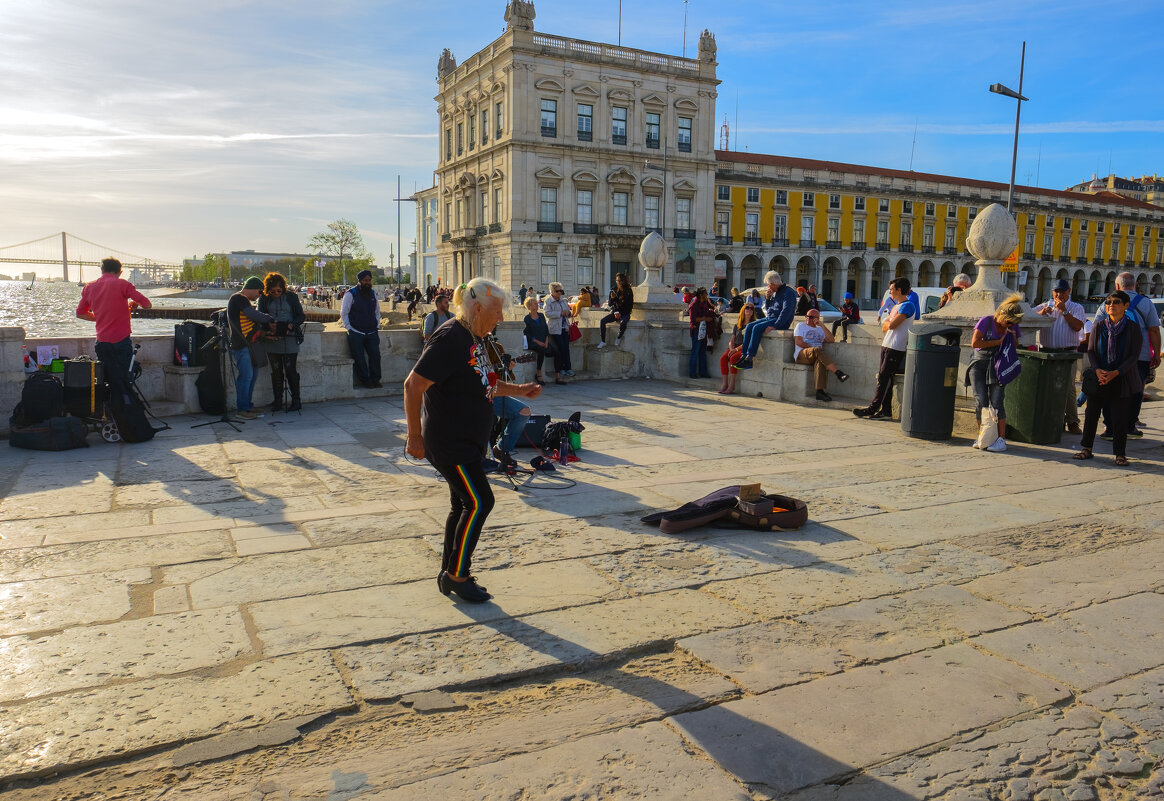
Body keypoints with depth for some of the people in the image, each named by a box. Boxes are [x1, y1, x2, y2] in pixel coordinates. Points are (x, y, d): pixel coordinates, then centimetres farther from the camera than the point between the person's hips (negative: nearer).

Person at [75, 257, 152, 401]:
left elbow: (80, 313, 22)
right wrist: (134, 303, 12)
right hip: (121, 341, -4)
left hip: (101, 342, 4)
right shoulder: (121, 284, -5)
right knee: (123, 385, 3)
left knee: (112, 383, 10)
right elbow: (147, 304, -9)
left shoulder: (89, 287, 11)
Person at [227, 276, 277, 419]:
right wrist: (270, 320, -3)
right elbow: (254, 315, -18)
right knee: (246, 375, -10)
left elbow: (253, 320, 22)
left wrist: (267, 327, 9)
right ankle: (242, 409, -4)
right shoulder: (238, 299, -11)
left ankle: (248, 405, 21)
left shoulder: (245, 300, 23)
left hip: (249, 344, 11)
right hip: (241, 345, -11)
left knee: (252, 375, 13)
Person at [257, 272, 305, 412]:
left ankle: (296, 401, 5)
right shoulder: (264, 299, 7)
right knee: (276, 372, 5)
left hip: (289, 340, -2)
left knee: (290, 371, -4)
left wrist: (292, 325, -14)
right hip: (272, 340, 2)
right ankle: (278, 401, 12)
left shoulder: (291, 297, 4)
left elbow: (301, 316, 5)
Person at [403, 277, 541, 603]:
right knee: (479, 502, -9)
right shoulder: (449, 339, -21)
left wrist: (519, 390, 12)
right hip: (449, 442, -10)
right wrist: (414, 436, -21)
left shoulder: (473, 339, 10)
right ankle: (457, 575, 6)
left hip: (468, 441, 10)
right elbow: (413, 386, -23)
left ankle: (450, 574, 27)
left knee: (463, 506, 14)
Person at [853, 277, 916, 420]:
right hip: (887, 345, 9)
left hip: (896, 348, -9)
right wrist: (889, 323, -2)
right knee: (884, 377, 4)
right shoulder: (895, 306, 21)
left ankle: (873, 408, -8)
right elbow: (884, 327, 18)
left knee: (883, 377, -9)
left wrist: (888, 321, 3)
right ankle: (886, 410, 5)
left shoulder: (907, 305, -9)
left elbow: (891, 325, -18)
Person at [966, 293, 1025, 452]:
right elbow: (974, 343, -17)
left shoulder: (1012, 326, 3)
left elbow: (1015, 348, 11)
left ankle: (1001, 439, -7)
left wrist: (1013, 337, -9)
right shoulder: (986, 321, -9)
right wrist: (998, 342, -15)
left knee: (997, 402, -9)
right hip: (979, 363, -1)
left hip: (998, 366, 2)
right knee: (981, 401, -5)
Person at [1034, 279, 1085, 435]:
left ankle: (1072, 422, -1)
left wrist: (1064, 311, -12)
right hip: (1046, 352, 3)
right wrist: (1041, 313, -16)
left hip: (1067, 353, -2)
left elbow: (1077, 326, -6)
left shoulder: (1076, 308, 10)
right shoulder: (1044, 306, 17)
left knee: (1068, 387, -8)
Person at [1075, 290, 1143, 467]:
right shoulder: (1098, 326, 3)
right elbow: (1090, 351, 2)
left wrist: (1116, 373, -18)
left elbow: (1134, 356, -6)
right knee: (1091, 414, 5)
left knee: (1119, 418, 1)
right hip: (1098, 379, 2)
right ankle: (1086, 449, 17)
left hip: (1122, 380, -2)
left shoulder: (1133, 328, -2)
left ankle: (1120, 454, 11)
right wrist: (1097, 370, -14)